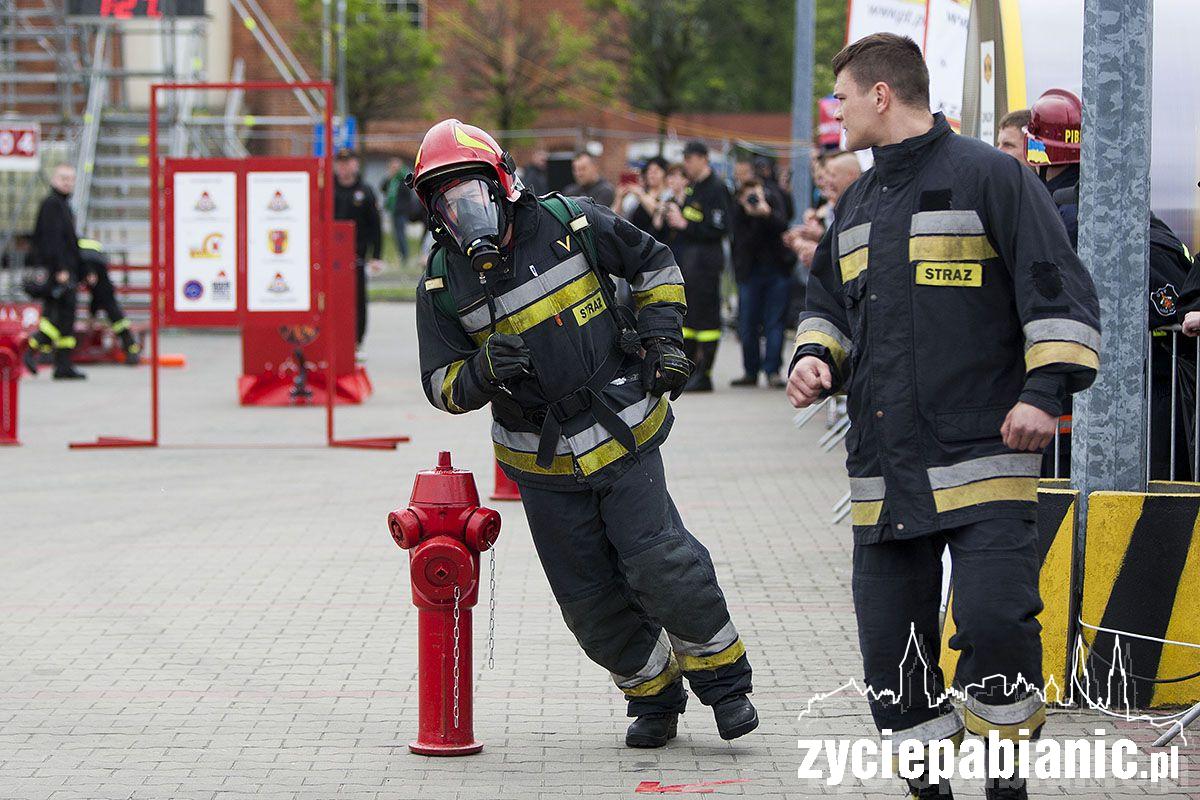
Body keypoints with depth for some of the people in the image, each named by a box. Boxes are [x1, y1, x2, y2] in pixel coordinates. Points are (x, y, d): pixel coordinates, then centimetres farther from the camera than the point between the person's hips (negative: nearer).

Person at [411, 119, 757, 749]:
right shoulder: (443, 284, -4)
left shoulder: (572, 224, -7)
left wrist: (660, 335, -1)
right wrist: (483, 371, -22)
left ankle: (722, 676, 8)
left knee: (659, 566, -13)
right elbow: (444, 386, -1)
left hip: (622, 436, -2)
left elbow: (654, 263, 9)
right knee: (592, 601, 3)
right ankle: (652, 694, 25)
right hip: (544, 467, 2)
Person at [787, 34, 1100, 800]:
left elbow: (1060, 291, -6)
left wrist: (1046, 390, -16)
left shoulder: (989, 176, -3)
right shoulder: (859, 204, 19)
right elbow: (832, 303, 30)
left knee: (994, 621, -19)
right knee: (891, 647, 4)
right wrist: (817, 356, 9)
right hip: (885, 470, 7)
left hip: (986, 456, -7)